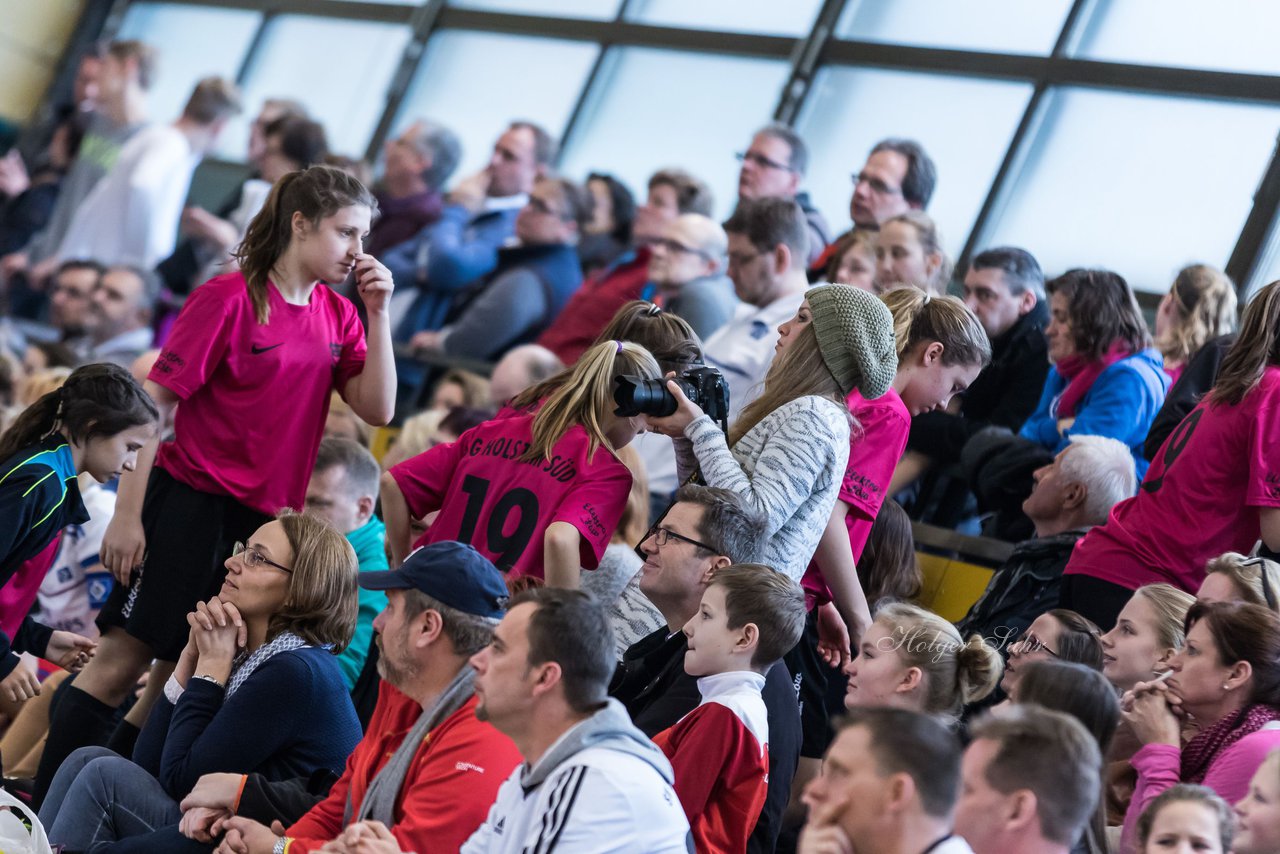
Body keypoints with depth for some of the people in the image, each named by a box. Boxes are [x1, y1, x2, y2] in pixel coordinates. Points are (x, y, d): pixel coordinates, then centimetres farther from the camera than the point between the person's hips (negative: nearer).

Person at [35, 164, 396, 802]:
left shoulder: (337, 317, 9)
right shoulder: (230, 298, -9)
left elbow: (376, 409, 2)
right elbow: (153, 403, -10)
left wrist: (378, 314, -6)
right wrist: (127, 514, -14)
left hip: (265, 518, 6)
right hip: (192, 502, -6)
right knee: (123, 660, -7)